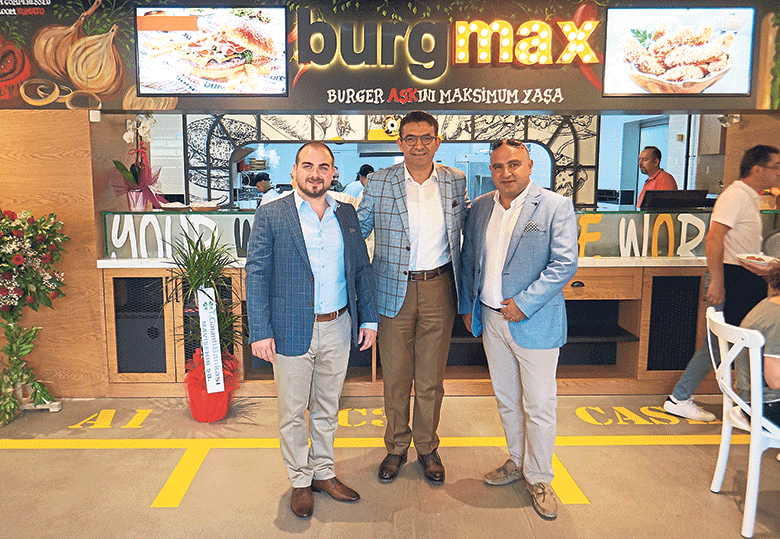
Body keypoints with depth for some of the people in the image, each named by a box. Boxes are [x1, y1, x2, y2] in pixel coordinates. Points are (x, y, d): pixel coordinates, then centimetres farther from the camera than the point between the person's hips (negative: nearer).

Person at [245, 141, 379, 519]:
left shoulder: (346, 214, 7)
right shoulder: (271, 215, -5)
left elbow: (361, 268, 11)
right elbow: (256, 275, -7)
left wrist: (369, 318, 5)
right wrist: (260, 332, -13)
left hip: (337, 329, 4)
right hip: (291, 331, -3)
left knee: (327, 409, 18)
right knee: (293, 412, 11)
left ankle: (323, 473, 36)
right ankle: (300, 481, 31)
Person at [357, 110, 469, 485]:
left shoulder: (456, 182, 3)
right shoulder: (379, 183, -2)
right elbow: (358, 229, 8)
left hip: (439, 289, 1)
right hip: (394, 291, -1)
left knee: (431, 378, 11)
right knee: (395, 377, 10)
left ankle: (428, 449, 32)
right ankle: (396, 447, 31)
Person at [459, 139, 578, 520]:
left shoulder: (555, 206, -8)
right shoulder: (480, 208, 7)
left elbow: (565, 264, -13)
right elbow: (468, 259, 15)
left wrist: (524, 303, -17)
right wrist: (467, 306, 12)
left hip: (535, 322, -5)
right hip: (491, 320, 5)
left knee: (539, 406, 5)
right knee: (506, 401, 18)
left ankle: (538, 478, 24)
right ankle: (517, 462, 37)